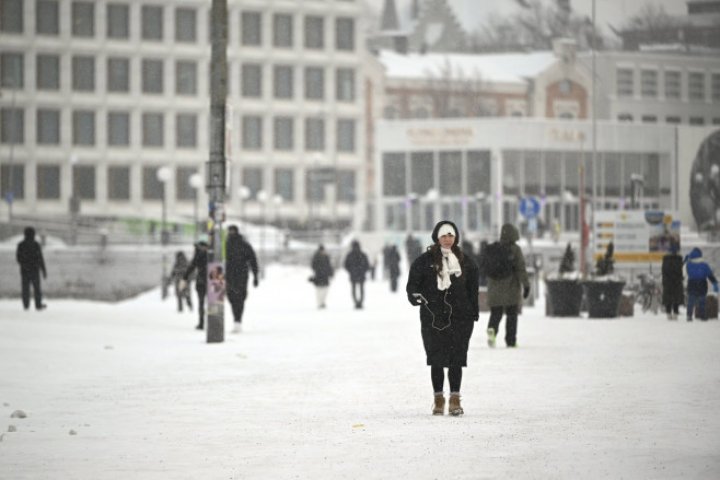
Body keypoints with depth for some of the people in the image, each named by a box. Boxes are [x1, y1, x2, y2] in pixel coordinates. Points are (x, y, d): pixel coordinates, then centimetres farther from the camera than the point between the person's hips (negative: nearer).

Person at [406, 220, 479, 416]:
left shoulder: (466, 261, 10)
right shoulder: (425, 261, 2)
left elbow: (473, 289, 14)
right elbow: (413, 283, 4)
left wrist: (474, 312, 11)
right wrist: (415, 296, -15)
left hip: (460, 316, 1)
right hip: (433, 317, -1)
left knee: (456, 358, -2)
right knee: (436, 359, 2)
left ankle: (455, 400, 4)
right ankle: (438, 399, 11)